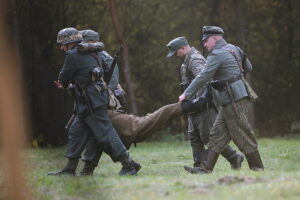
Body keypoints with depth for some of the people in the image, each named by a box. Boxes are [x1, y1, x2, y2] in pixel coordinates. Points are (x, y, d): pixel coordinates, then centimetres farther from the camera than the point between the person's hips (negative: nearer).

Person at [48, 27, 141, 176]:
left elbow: (63, 78, -6)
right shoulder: (86, 55, 18)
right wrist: (66, 85, 14)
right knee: (76, 133, 11)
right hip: (86, 104, 10)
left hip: (93, 103, -10)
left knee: (105, 135, -9)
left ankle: (129, 165, -7)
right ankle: (70, 168, 14)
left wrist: (63, 84, 17)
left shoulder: (73, 55, -11)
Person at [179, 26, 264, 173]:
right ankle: (206, 168, 4)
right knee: (217, 134, 6)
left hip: (234, 101, -10)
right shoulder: (233, 49, 15)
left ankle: (257, 167, 1)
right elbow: (248, 68, 24)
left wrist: (186, 94, -6)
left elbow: (202, 78, -13)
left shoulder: (217, 55, -13)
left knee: (242, 136, -4)